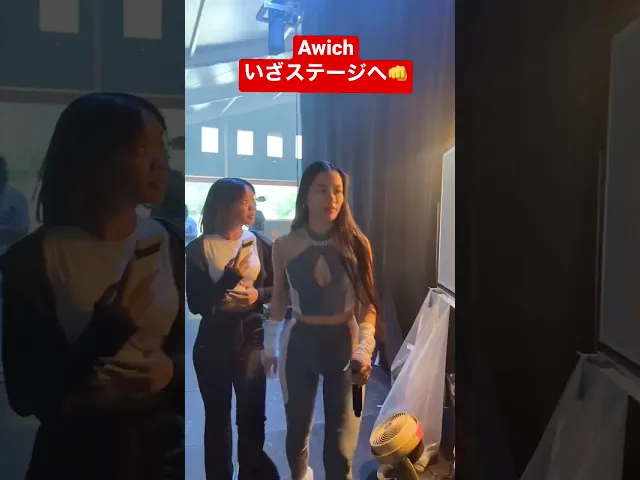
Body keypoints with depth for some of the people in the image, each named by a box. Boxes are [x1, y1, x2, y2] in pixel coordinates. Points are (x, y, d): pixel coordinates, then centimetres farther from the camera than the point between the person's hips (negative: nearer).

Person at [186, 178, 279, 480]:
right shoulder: (199, 248, -9)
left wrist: (258, 294, -15)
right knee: (217, 417, 12)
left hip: (251, 338, 2)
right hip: (214, 341, -1)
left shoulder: (260, 244, -2)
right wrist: (230, 277, -24)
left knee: (253, 414, 10)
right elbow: (195, 303, -13)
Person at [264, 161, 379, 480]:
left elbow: (368, 303, -7)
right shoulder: (284, 246, -7)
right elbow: (278, 300, 6)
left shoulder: (357, 245, -9)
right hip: (299, 343, 1)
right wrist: (269, 347, 12)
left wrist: (364, 350, -21)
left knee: (340, 442, 3)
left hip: (343, 344, -1)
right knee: (297, 427, 19)